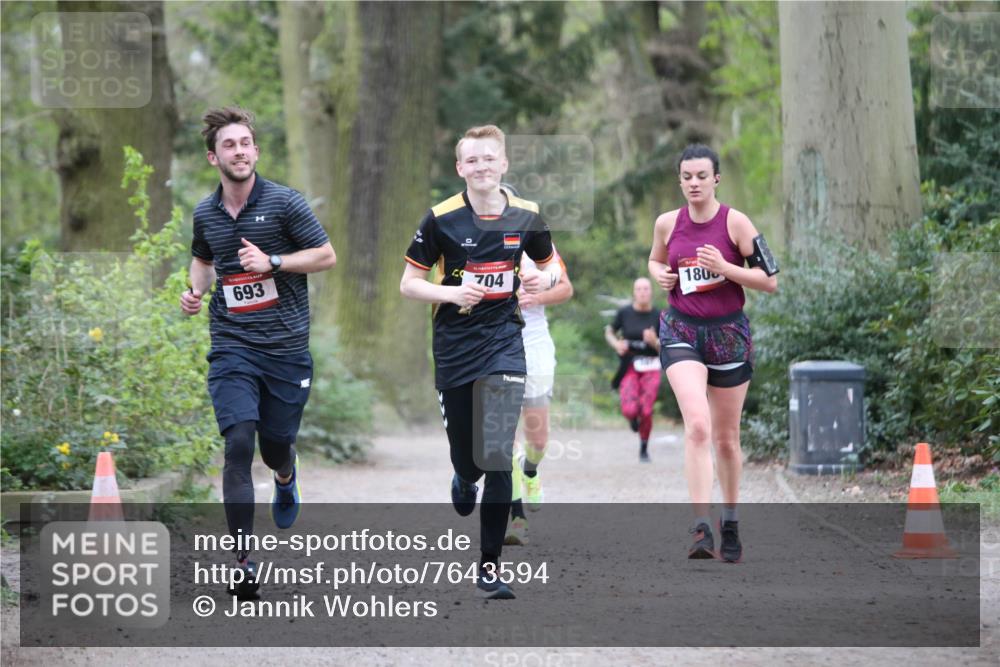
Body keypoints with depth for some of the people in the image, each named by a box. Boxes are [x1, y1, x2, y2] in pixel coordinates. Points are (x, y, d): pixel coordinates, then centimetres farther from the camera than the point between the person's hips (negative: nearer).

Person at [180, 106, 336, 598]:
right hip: (232, 348, 1)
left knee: (276, 447, 8)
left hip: (286, 346, -1)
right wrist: (197, 289, 5)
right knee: (238, 443, -15)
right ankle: (243, 562, -13)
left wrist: (272, 261, -15)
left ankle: (286, 479, 50)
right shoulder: (205, 214, 6)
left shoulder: (284, 202, -5)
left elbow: (327, 255, -2)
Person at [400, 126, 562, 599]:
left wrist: (546, 278, -7)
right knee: (466, 459, 7)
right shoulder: (442, 218, -6)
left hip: (504, 343, 0)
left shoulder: (525, 216, 0)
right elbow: (409, 284, -2)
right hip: (454, 347, 0)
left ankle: (489, 566, -7)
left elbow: (550, 263, 17)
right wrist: (452, 293, -20)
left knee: (498, 456, -13)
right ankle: (464, 480, 49)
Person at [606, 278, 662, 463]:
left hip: (650, 369, 0)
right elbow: (609, 332, 13)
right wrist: (616, 344, -7)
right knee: (630, 410, -18)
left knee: (646, 412, -8)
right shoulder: (624, 313, -2)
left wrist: (654, 341, -19)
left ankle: (644, 449, 17)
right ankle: (633, 416, 22)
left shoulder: (657, 316, -2)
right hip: (629, 367, 0)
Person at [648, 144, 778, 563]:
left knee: (726, 438, 11)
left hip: (728, 332, 0)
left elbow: (770, 281, -6)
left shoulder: (735, 222, -6)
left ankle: (730, 523, 31)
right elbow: (656, 260, 23)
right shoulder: (667, 224, 2)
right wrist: (660, 275, 0)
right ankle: (700, 528, -26)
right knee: (697, 426, -21)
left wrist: (724, 268, -19)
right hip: (681, 331, 0)